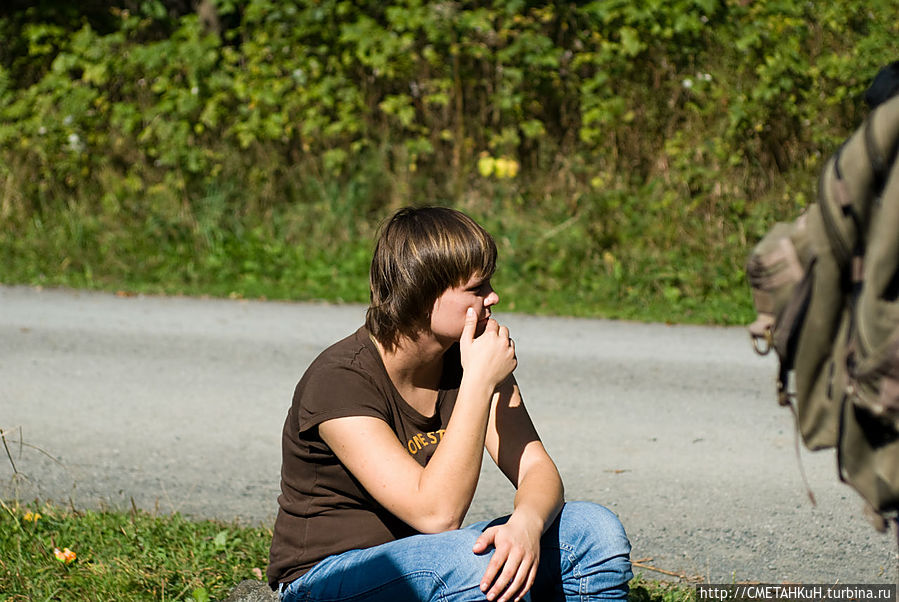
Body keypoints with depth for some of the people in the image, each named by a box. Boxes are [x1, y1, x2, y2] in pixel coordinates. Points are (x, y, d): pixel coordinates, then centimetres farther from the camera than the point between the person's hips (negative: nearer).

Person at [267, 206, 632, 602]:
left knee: (596, 531, -12)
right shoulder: (338, 380, -24)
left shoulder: (473, 355, -3)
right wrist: (479, 382, -31)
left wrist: (525, 524, -32)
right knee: (479, 560, -36)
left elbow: (537, 469, -7)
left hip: (429, 565, 7)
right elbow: (437, 513, -31)